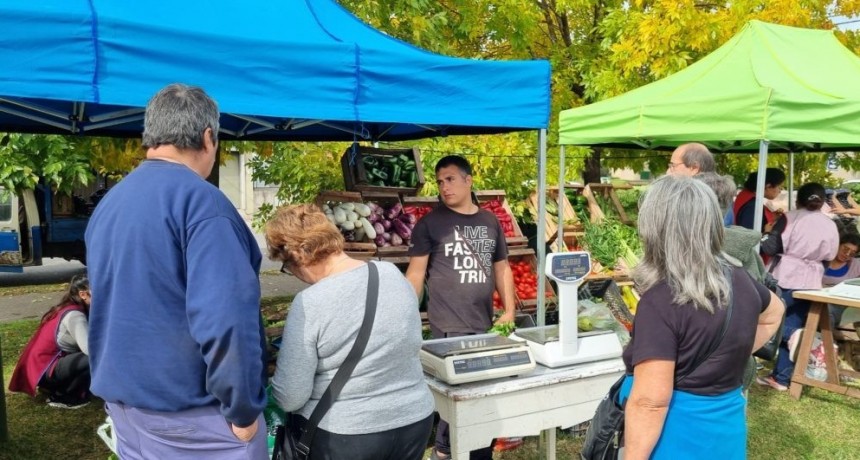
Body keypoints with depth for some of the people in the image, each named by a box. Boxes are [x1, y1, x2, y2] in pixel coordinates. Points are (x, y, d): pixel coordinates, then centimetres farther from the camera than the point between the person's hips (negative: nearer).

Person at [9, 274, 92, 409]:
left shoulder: (70, 309, 8)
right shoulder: (74, 315, -21)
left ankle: (58, 389, 14)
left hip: (43, 365, 10)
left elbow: (86, 343, 6)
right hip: (45, 370, -10)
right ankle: (63, 397, -6)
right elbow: (90, 349, -33)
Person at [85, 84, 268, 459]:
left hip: (122, 397, 8)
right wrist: (243, 408, -17)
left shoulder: (107, 204, 9)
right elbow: (225, 317, -27)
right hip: (189, 408, -8)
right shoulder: (199, 198, -18)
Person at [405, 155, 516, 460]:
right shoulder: (430, 223, -1)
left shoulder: (490, 222, 11)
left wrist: (509, 310, 8)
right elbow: (415, 274, -2)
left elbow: (502, 268, 17)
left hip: (484, 324, 4)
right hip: (448, 326, -4)